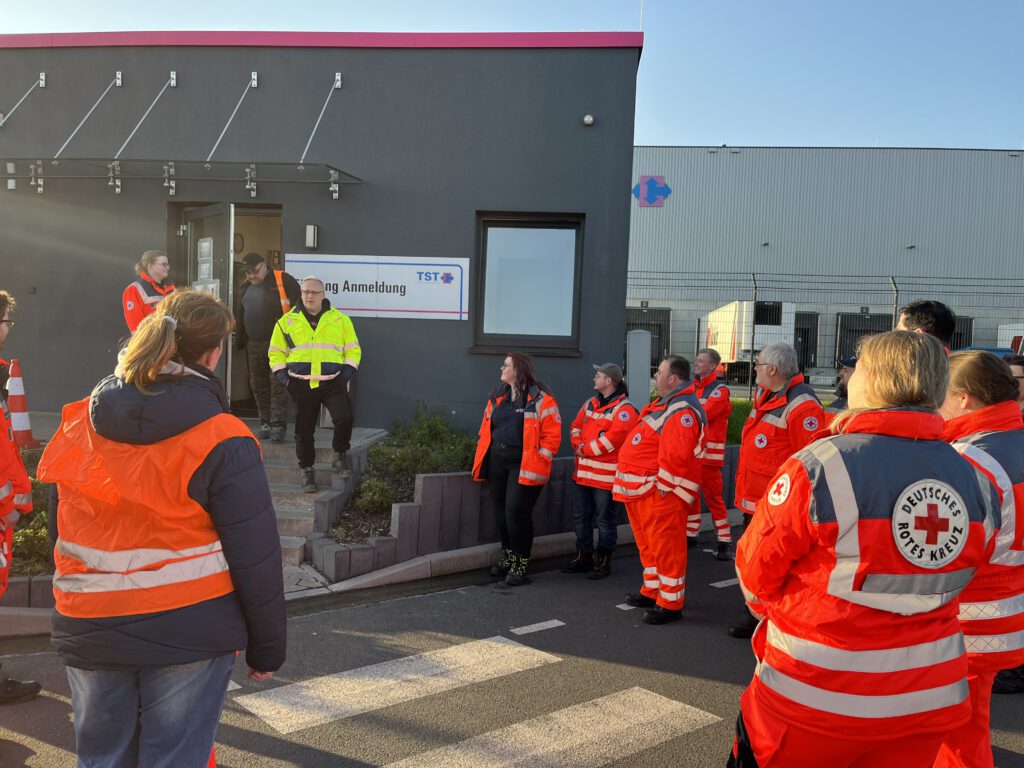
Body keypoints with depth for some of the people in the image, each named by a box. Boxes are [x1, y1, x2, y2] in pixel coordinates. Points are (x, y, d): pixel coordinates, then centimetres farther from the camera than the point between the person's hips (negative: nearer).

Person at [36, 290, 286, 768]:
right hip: (188, 633, -4)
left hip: (87, 631, 5)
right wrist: (266, 648, -2)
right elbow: (255, 558, -14)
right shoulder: (222, 440, -16)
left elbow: (62, 529, 10)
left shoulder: (81, 422, 0)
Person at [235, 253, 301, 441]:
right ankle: (265, 424, 19)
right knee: (258, 384, 10)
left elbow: (300, 304, -8)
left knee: (278, 384, -9)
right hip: (254, 345, 7)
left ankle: (278, 425, -8)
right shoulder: (246, 286, 16)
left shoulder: (283, 280, -5)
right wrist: (241, 339, 23)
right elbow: (240, 316, 25)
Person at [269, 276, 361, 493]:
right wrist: (281, 373, 0)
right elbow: (276, 351, 14)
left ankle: (339, 454, 6)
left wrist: (348, 370, -4)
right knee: (304, 430, 5)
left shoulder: (340, 319, 8)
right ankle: (307, 471, 22)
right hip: (301, 384, 1)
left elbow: (353, 349, 11)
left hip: (333, 382, -1)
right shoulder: (287, 321, 9)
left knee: (344, 418, -21)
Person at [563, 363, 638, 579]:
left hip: (607, 475, -8)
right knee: (581, 516, 15)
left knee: (605, 520, 3)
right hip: (584, 473, 8)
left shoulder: (624, 409, -13)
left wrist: (585, 450, -15)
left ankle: (603, 562, 16)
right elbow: (575, 427, 14)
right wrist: (578, 446, -7)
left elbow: (612, 439, -22)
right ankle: (583, 557, 29)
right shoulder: (591, 403, 14)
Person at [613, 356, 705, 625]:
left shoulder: (683, 410, -19)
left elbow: (676, 455, -29)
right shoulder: (666, 403, 15)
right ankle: (652, 591, 34)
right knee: (648, 543, 20)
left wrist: (663, 488, -24)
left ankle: (670, 604, 10)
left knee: (666, 547, -1)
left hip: (662, 493, -11)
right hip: (644, 491, 11)